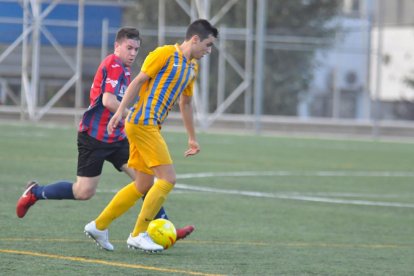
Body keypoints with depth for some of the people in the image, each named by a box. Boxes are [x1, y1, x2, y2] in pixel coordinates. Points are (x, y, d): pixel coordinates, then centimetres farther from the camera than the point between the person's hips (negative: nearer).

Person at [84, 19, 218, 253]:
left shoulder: (192, 68, 18)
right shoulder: (165, 54, -8)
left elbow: (186, 103, 27)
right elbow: (138, 81, -10)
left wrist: (192, 138, 30)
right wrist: (120, 111, -17)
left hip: (152, 127, 9)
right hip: (143, 123, -9)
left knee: (144, 185, 11)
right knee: (168, 179, -13)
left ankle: (98, 225, 19)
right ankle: (139, 235, -6)